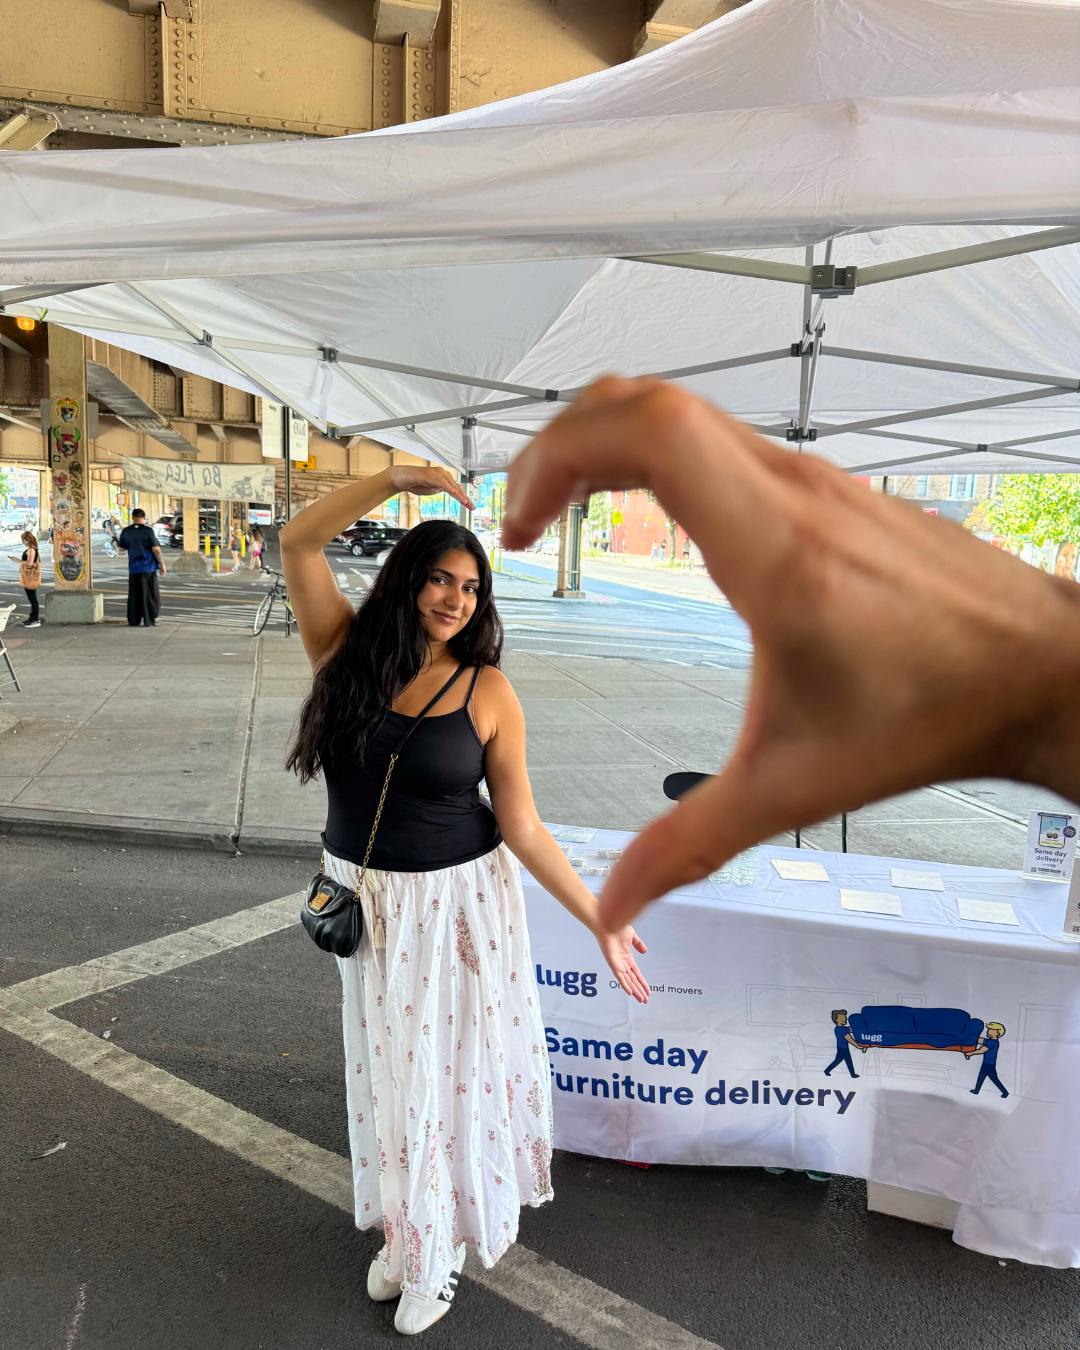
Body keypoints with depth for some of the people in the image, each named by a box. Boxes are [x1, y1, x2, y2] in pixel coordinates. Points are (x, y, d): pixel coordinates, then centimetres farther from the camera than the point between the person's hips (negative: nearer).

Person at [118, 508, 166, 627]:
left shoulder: (126, 531, 2)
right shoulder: (148, 531, -9)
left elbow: (122, 548, 16)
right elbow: (156, 549, -12)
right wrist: (162, 564, -4)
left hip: (133, 568, 3)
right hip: (148, 568, -3)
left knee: (134, 595, 10)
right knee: (150, 595, 5)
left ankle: (133, 621, 12)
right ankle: (149, 620, 6)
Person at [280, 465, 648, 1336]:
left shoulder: (487, 692, -14)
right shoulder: (348, 651, -7)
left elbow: (521, 827, -11)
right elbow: (299, 542, -16)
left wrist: (600, 919, -14)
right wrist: (398, 478, -23)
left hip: (459, 904, -3)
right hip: (366, 900, 3)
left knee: (448, 1067, 12)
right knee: (385, 1067, 21)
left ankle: (439, 1246, 39)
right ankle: (401, 1227, 47)